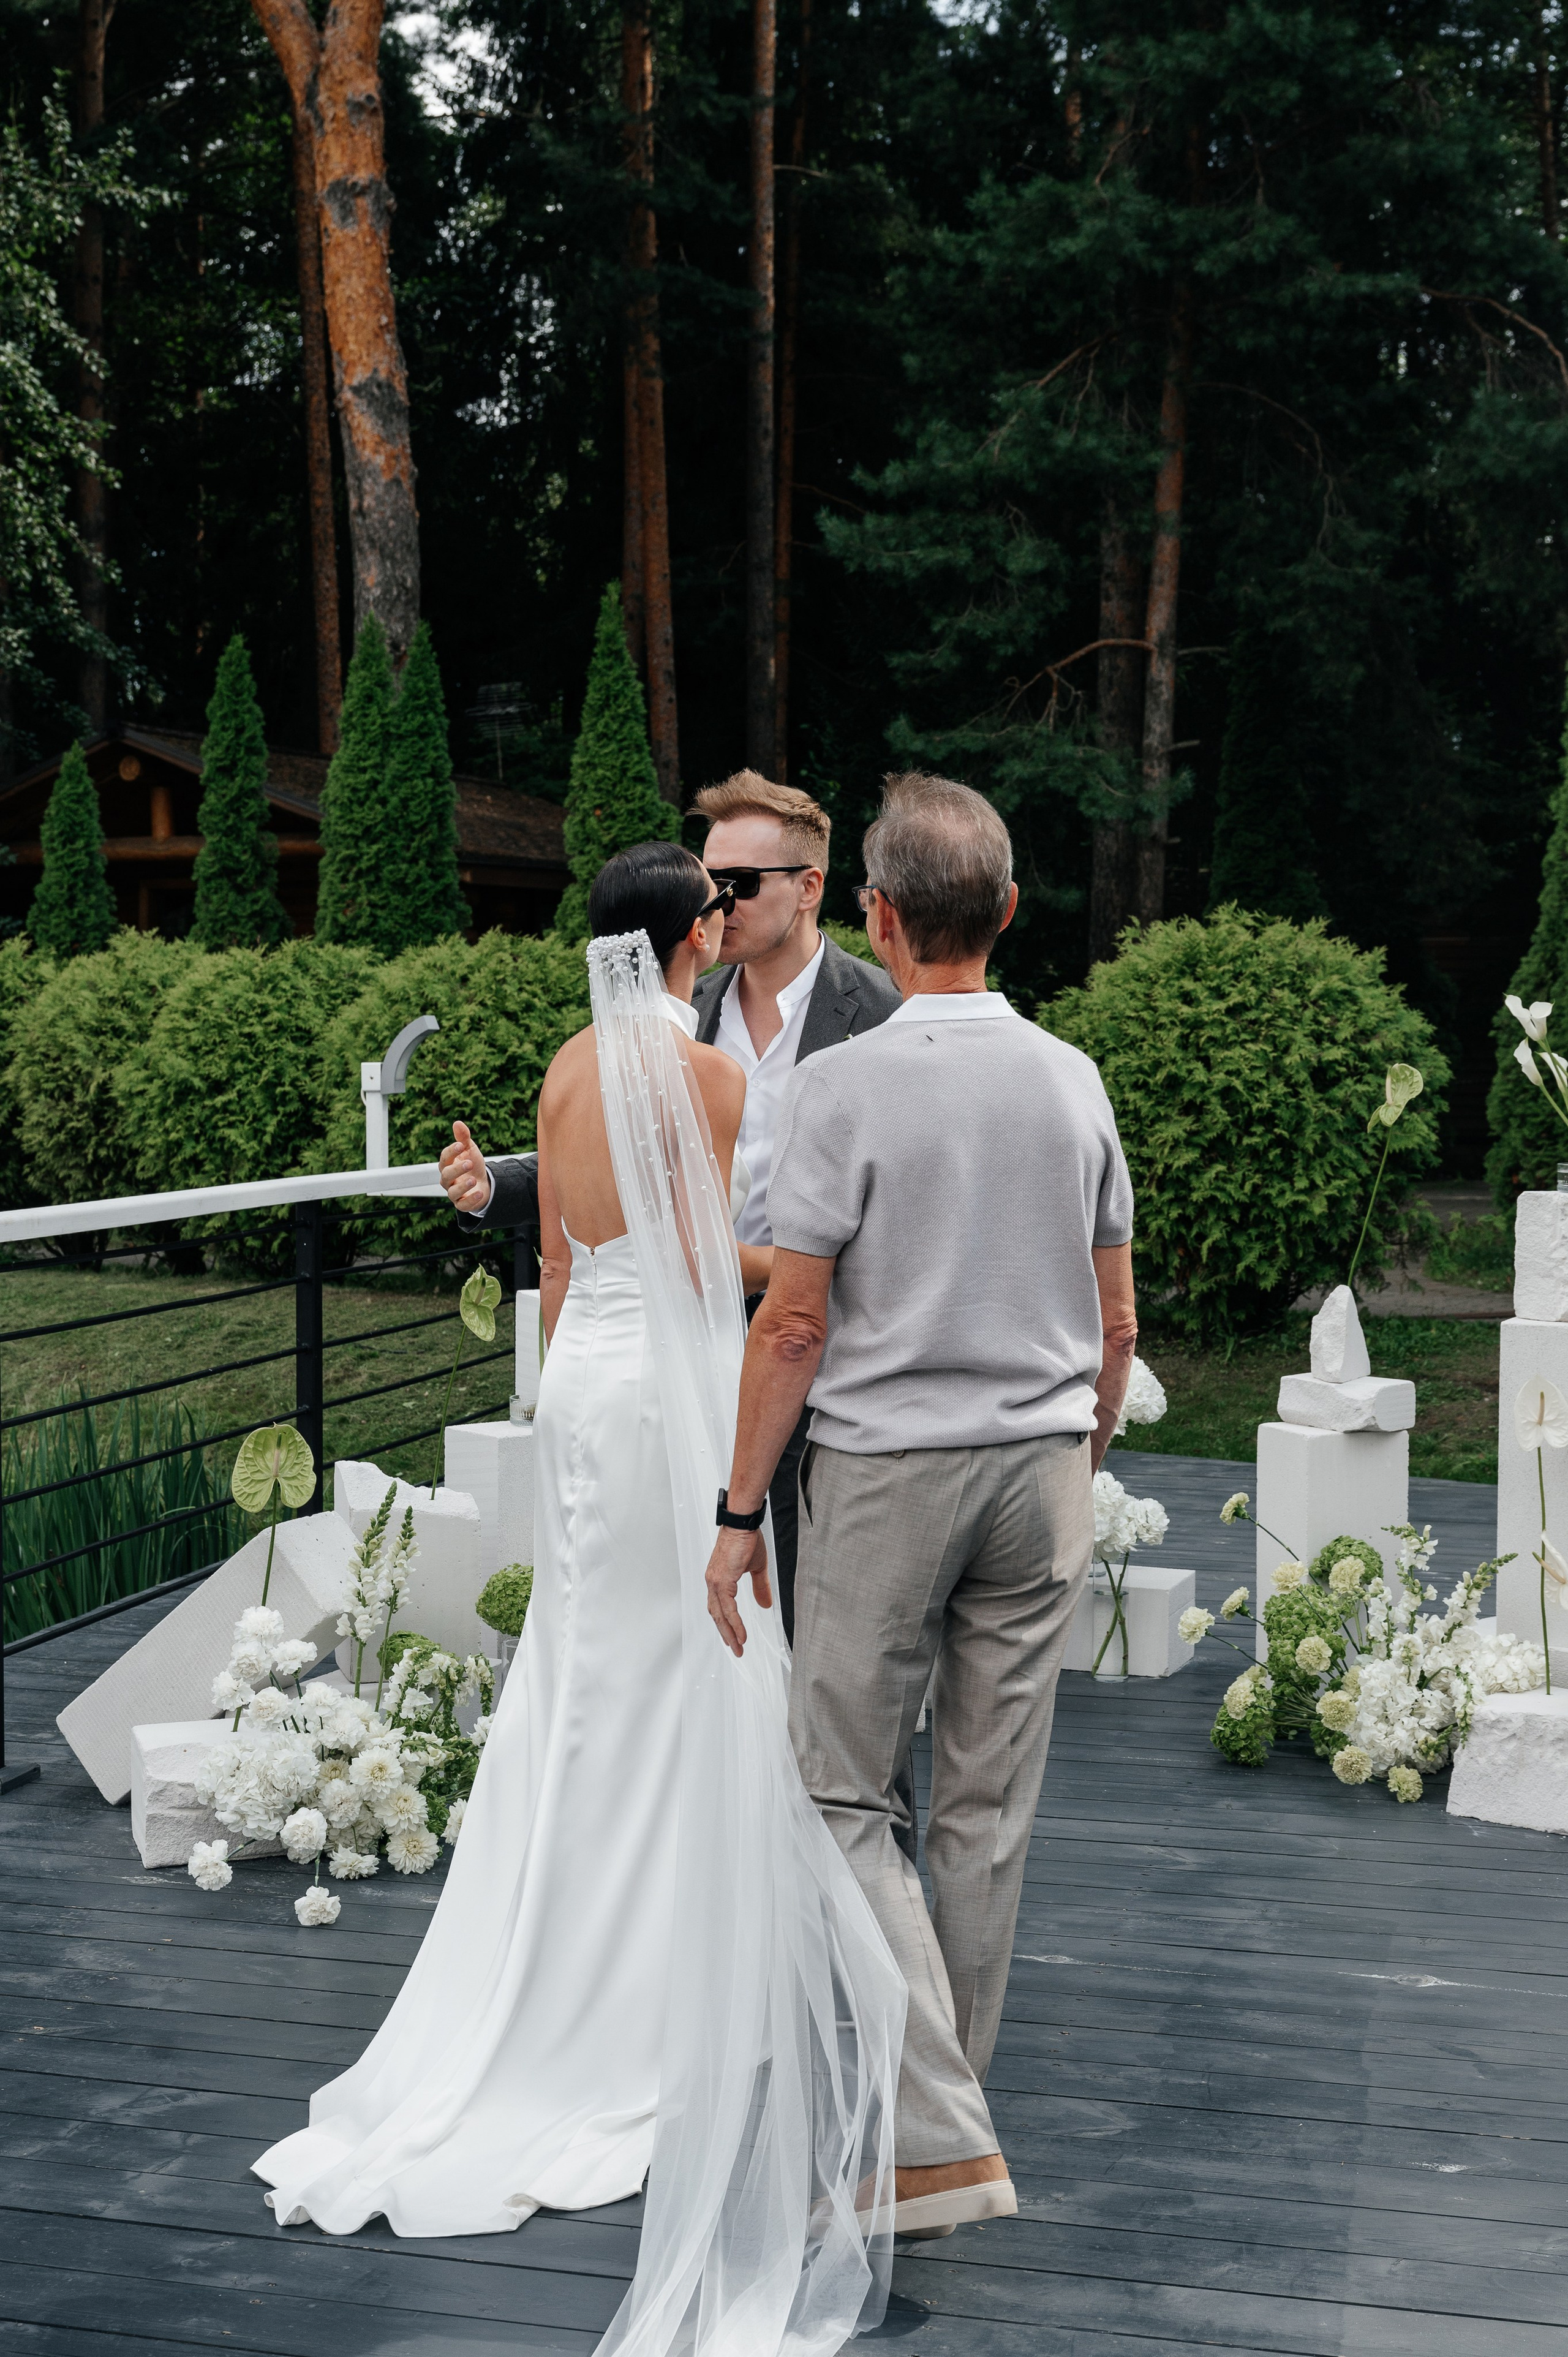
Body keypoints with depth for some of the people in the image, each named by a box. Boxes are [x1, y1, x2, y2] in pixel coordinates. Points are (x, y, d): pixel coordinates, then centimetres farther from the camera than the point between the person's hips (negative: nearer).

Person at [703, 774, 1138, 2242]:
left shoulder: (846, 1087, -13)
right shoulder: (1075, 1081, 3)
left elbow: (793, 1323, -12)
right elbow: (1115, 1324, 8)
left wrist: (736, 1515, -5)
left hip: (886, 1473, -5)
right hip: (1041, 1466, 5)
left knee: (844, 1795, 4)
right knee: (989, 1808, 12)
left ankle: (939, 2135, -5)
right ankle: (940, 2101, 26)